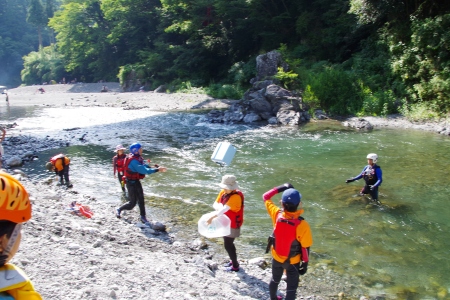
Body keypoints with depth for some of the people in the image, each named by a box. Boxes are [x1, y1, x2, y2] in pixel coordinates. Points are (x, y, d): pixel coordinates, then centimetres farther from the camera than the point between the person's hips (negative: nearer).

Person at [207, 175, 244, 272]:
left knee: (228, 245, -1)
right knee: (229, 243, 20)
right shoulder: (223, 192, -2)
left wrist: (212, 217, -43)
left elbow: (225, 208, -37)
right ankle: (233, 261, 38)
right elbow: (215, 204, -2)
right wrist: (220, 207, -25)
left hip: (233, 224, -8)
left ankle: (235, 266, 13)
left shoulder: (236, 196, -28)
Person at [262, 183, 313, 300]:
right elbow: (305, 248, -20)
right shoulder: (302, 225, -32)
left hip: (276, 257, 4)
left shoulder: (277, 215, -24)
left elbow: (266, 196, -7)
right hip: (292, 262, -4)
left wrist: (282, 187, -6)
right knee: (291, 288, 15)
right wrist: (305, 264, -5)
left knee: (275, 280, 29)